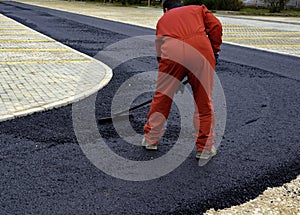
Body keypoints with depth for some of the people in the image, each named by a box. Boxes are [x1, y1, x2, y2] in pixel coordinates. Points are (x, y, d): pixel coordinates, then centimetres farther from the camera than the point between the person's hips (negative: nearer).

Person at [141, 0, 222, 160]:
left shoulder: (163, 19, 33)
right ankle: (205, 148, 19)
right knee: (204, 102, 10)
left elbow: (159, 50, 31)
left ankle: (150, 139, 30)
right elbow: (215, 27, 12)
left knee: (161, 98, 15)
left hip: (171, 51, 1)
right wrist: (215, 51, 21)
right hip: (201, 51, 0)